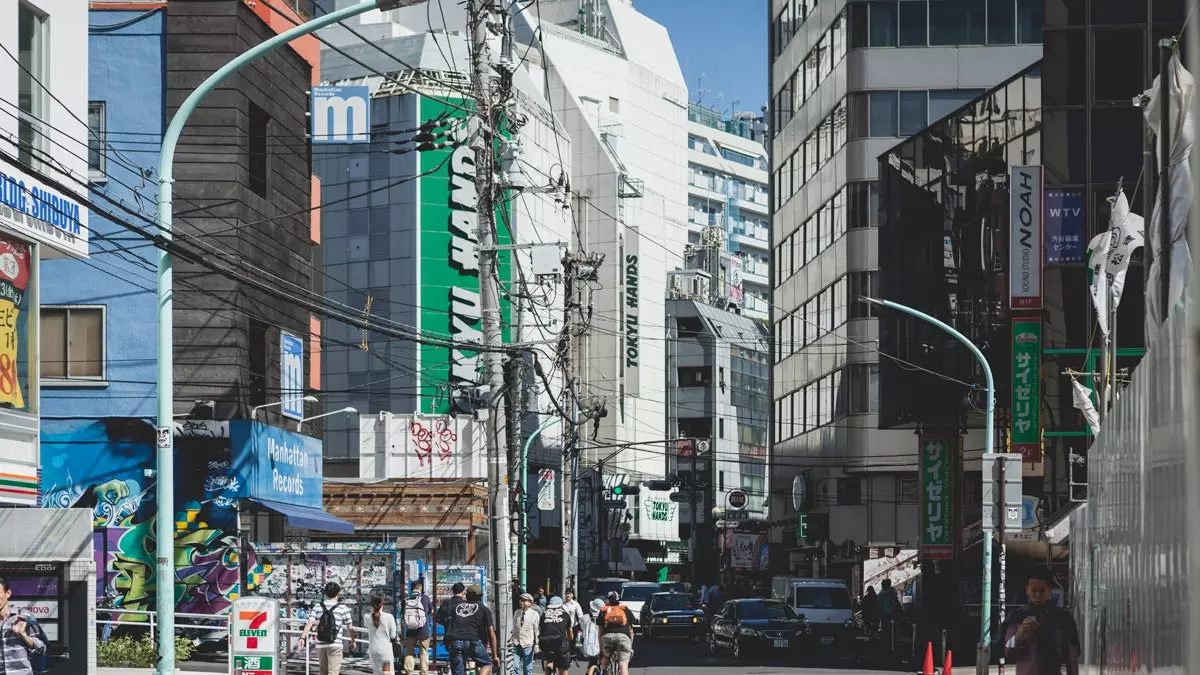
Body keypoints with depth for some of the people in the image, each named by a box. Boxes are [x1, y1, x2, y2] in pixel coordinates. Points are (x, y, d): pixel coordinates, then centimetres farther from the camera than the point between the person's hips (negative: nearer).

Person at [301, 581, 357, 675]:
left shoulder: (318, 607, 5)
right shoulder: (343, 608, -2)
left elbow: (310, 623, -7)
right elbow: (350, 628, 7)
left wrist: (302, 637, -14)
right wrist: (352, 642, 22)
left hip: (320, 645, 4)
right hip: (335, 645, -4)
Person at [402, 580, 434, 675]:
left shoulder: (406, 600, -2)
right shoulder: (425, 598, -6)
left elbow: (402, 617, 4)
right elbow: (431, 611, 11)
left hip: (410, 631, 2)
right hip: (423, 631, -2)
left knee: (409, 652, 11)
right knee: (424, 653, 6)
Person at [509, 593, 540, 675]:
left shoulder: (534, 614, -4)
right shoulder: (516, 613, 7)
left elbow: (537, 630, -3)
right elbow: (513, 628, 14)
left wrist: (537, 644, -5)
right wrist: (510, 640, 12)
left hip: (528, 645, -3)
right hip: (516, 644, 3)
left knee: (527, 668, 6)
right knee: (514, 667, -5)